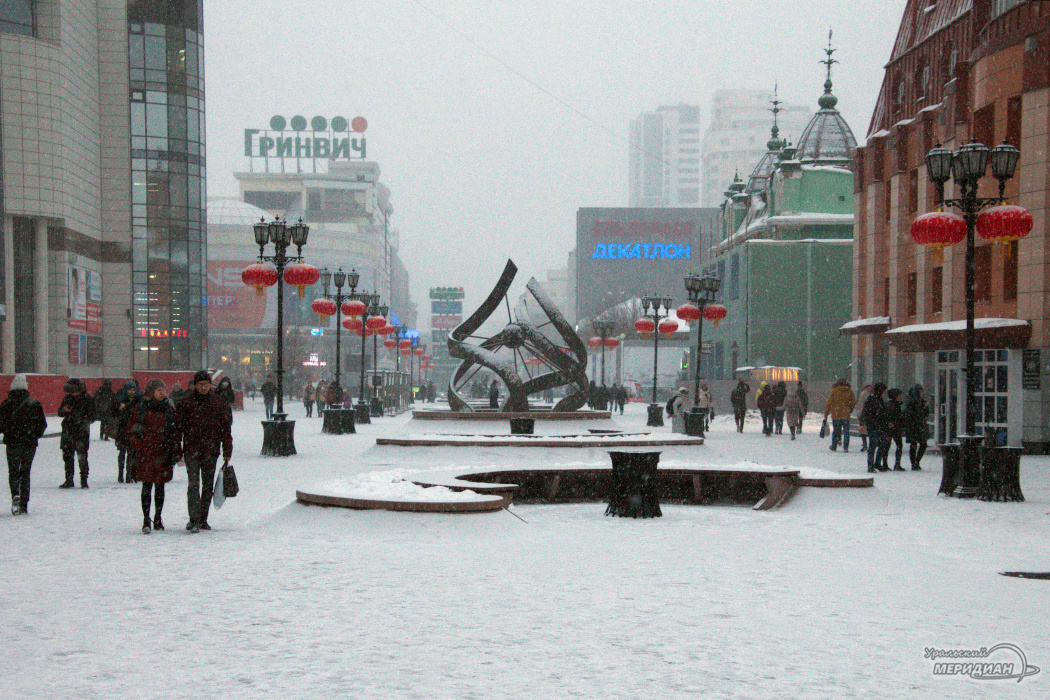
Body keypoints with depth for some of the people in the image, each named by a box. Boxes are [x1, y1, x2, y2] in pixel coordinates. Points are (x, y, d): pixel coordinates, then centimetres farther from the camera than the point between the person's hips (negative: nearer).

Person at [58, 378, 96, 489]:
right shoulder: (67, 398, 9)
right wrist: (64, 410, -3)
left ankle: (84, 480, 0)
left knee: (82, 457, -7)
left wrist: (86, 421, -16)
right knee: (67, 456, 6)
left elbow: (93, 415, 0)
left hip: (81, 431, -4)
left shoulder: (87, 399, -3)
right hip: (68, 431, 5)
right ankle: (69, 480, 15)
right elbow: (60, 412, 18)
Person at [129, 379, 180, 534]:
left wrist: (175, 452, 5)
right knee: (147, 486, -3)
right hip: (145, 454, -3)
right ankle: (146, 520, 2)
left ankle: (158, 519, 19)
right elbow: (131, 429, 5)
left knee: (160, 486, 8)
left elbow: (174, 432, 12)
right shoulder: (141, 408, 1)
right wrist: (138, 447, -6)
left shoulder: (168, 409, 9)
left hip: (163, 455, 3)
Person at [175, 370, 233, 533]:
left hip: (211, 452, 3)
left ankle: (203, 519, 18)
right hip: (192, 451, -3)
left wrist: (227, 452, 6)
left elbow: (226, 429, 10)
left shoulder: (219, 404, 7)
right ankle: (194, 520, -15)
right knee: (194, 484, -12)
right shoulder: (185, 403, 0)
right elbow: (178, 427, 2)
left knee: (208, 486, 8)